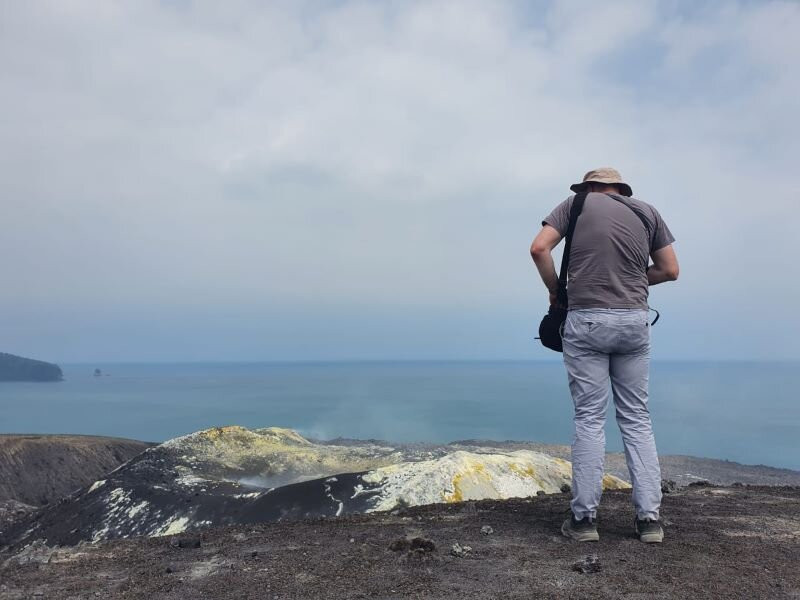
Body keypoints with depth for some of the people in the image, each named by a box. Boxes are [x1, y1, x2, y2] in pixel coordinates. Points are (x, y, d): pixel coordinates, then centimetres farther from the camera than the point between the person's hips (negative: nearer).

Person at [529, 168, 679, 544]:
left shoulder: (575, 204, 6)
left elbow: (539, 248, -6)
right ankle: (649, 518, 10)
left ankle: (584, 518, 5)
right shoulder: (647, 212, 13)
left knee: (589, 418, 1)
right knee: (637, 418, 9)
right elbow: (670, 270, 13)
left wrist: (555, 291, 7)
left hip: (586, 320, -2)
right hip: (634, 321, 3)